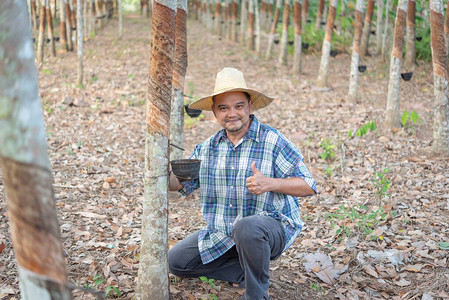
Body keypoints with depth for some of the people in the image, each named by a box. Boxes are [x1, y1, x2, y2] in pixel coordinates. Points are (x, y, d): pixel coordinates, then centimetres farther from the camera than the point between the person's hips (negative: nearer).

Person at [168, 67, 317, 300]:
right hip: (221, 235, 6)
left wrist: (269, 183, -28)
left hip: (271, 226, -6)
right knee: (176, 261, -1)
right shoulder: (208, 147, 6)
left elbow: (308, 186, -12)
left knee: (246, 228, -39)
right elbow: (179, 184, 10)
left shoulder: (272, 141, -11)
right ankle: (248, 272, 2)